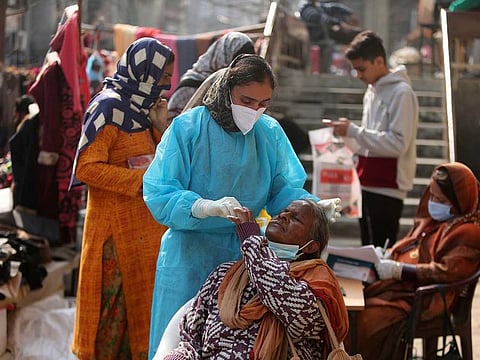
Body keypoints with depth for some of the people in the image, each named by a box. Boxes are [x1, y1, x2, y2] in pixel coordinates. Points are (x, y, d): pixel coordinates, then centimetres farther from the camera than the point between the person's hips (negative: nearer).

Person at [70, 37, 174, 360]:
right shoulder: (109, 107, -12)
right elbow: (87, 168, -19)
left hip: (145, 227, 8)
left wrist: (159, 126, 3)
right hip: (117, 227, -8)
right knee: (118, 305, -3)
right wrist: (141, 180, -20)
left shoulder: (139, 107, 14)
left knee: (141, 302, 10)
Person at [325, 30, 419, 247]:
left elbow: (398, 143, -19)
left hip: (387, 190, -9)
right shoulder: (372, 92, 16)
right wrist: (347, 134, 5)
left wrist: (353, 130, -17)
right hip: (368, 186, 9)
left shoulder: (401, 93, -11)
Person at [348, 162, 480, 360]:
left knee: (368, 319, -30)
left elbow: (447, 271, -19)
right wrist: (386, 255, 7)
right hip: (398, 284, 9)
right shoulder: (432, 219, 21)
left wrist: (399, 270, -19)